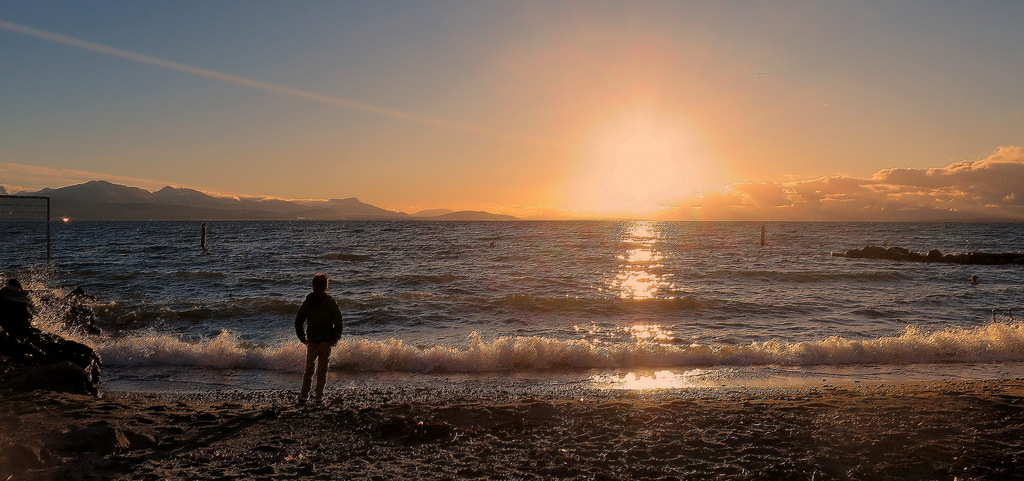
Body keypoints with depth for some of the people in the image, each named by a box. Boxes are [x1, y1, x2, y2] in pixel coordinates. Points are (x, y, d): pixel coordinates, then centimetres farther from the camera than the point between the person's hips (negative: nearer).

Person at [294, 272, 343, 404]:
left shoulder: (307, 303, -1)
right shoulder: (331, 302, -9)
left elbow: (298, 322, 0)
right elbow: (338, 322, -13)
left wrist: (303, 339, 9)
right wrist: (335, 338, -1)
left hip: (312, 342, 2)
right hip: (326, 342, -2)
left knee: (308, 369, 15)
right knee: (322, 370, 11)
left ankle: (303, 395, 12)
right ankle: (318, 396, 14)